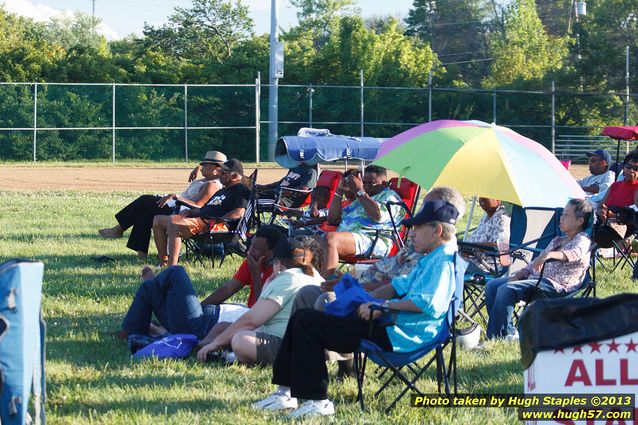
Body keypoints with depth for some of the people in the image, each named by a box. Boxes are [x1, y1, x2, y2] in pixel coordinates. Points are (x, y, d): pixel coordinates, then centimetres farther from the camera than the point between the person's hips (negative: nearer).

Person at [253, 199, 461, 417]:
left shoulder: (443, 262, -13)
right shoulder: (431, 259, 22)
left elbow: (429, 303, -27)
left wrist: (383, 306, -21)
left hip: (398, 335, -11)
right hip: (388, 325, 11)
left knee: (307, 322, -16)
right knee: (302, 318, 12)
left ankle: (317, 401, -15)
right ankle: (286, 391, 11)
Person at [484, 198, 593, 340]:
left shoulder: (582, 240, -2)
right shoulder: (557, 240, 26)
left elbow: (575, 253, -26)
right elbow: (536, 262, 26)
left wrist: (549, 254, -42)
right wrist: (518, 275, 8)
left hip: (555, 285, -10)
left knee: (506, 289, -28)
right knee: (491, 286, -3)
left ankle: (497, 336, -24)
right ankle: (509, 333, -10)